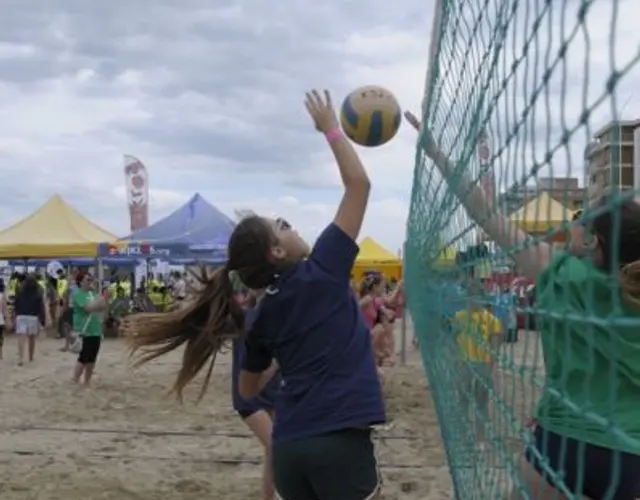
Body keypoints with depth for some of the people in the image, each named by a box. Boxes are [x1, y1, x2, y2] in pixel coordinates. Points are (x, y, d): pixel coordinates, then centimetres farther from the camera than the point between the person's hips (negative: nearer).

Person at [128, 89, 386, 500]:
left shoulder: (264, 316, 12)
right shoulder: (323, 271, -4)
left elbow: (248, 389, 26)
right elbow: (359, 182, -2)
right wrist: (331, 128, 7)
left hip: (288, 447, 7)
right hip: (339, 440, -6)